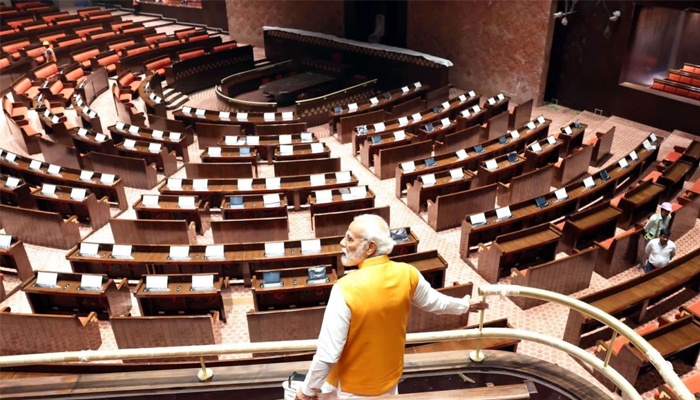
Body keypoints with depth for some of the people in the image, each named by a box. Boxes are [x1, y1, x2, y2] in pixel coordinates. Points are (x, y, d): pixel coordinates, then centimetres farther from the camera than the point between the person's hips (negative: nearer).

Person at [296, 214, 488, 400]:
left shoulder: (346, 289, -33)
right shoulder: (407, 274, -15)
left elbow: (328, 353, -27)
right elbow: (434, 301, 5)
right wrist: (464, 305, 26)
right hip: (389, 377, 5)